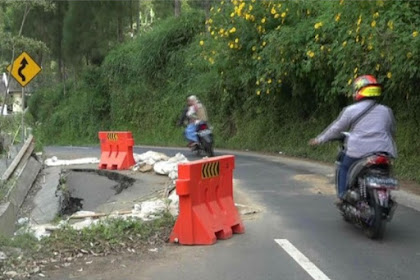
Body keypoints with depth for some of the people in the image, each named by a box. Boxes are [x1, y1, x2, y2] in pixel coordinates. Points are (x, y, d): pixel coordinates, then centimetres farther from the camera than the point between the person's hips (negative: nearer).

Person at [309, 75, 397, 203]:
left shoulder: (351, 110, 1)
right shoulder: (386, 111, 14)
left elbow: (336, 129, 8)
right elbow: (392, 132, 25)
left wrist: (319, 139, 20)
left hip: (359, 151, -3)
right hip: (384, 152, 3)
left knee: (344, 167, 20)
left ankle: (342, 196, 12)